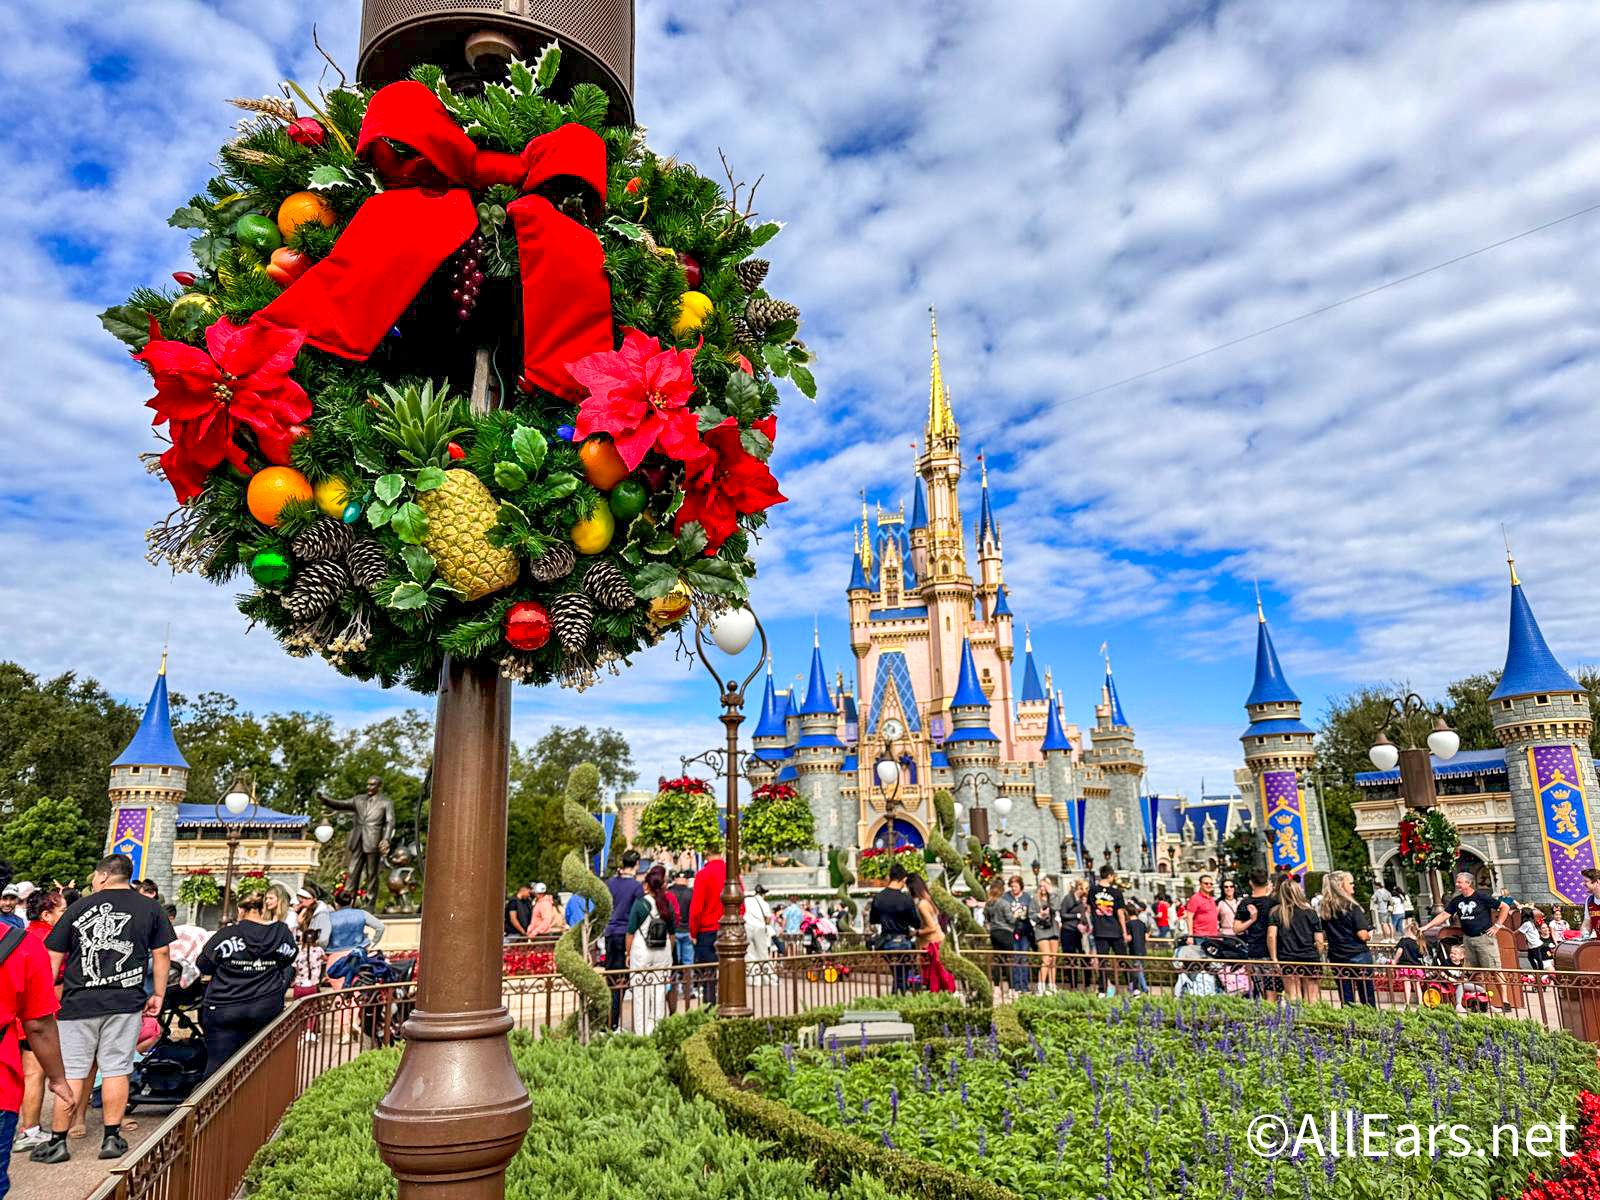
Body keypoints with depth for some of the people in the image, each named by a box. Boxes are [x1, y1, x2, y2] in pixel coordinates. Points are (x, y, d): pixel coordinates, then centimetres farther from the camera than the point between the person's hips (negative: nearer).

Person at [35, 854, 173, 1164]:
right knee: (116, 1070, 7)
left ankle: (58, 1141, 14)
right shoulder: (150, 908, 3)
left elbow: (53, 959, 5)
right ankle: (112, 1138, 12)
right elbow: (162, 954, 5)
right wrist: (158, 994, 14)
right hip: (126, 1001, 0)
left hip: (79, 1003, 0)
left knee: (71, 1073, 8)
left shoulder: (79, 908, 3)